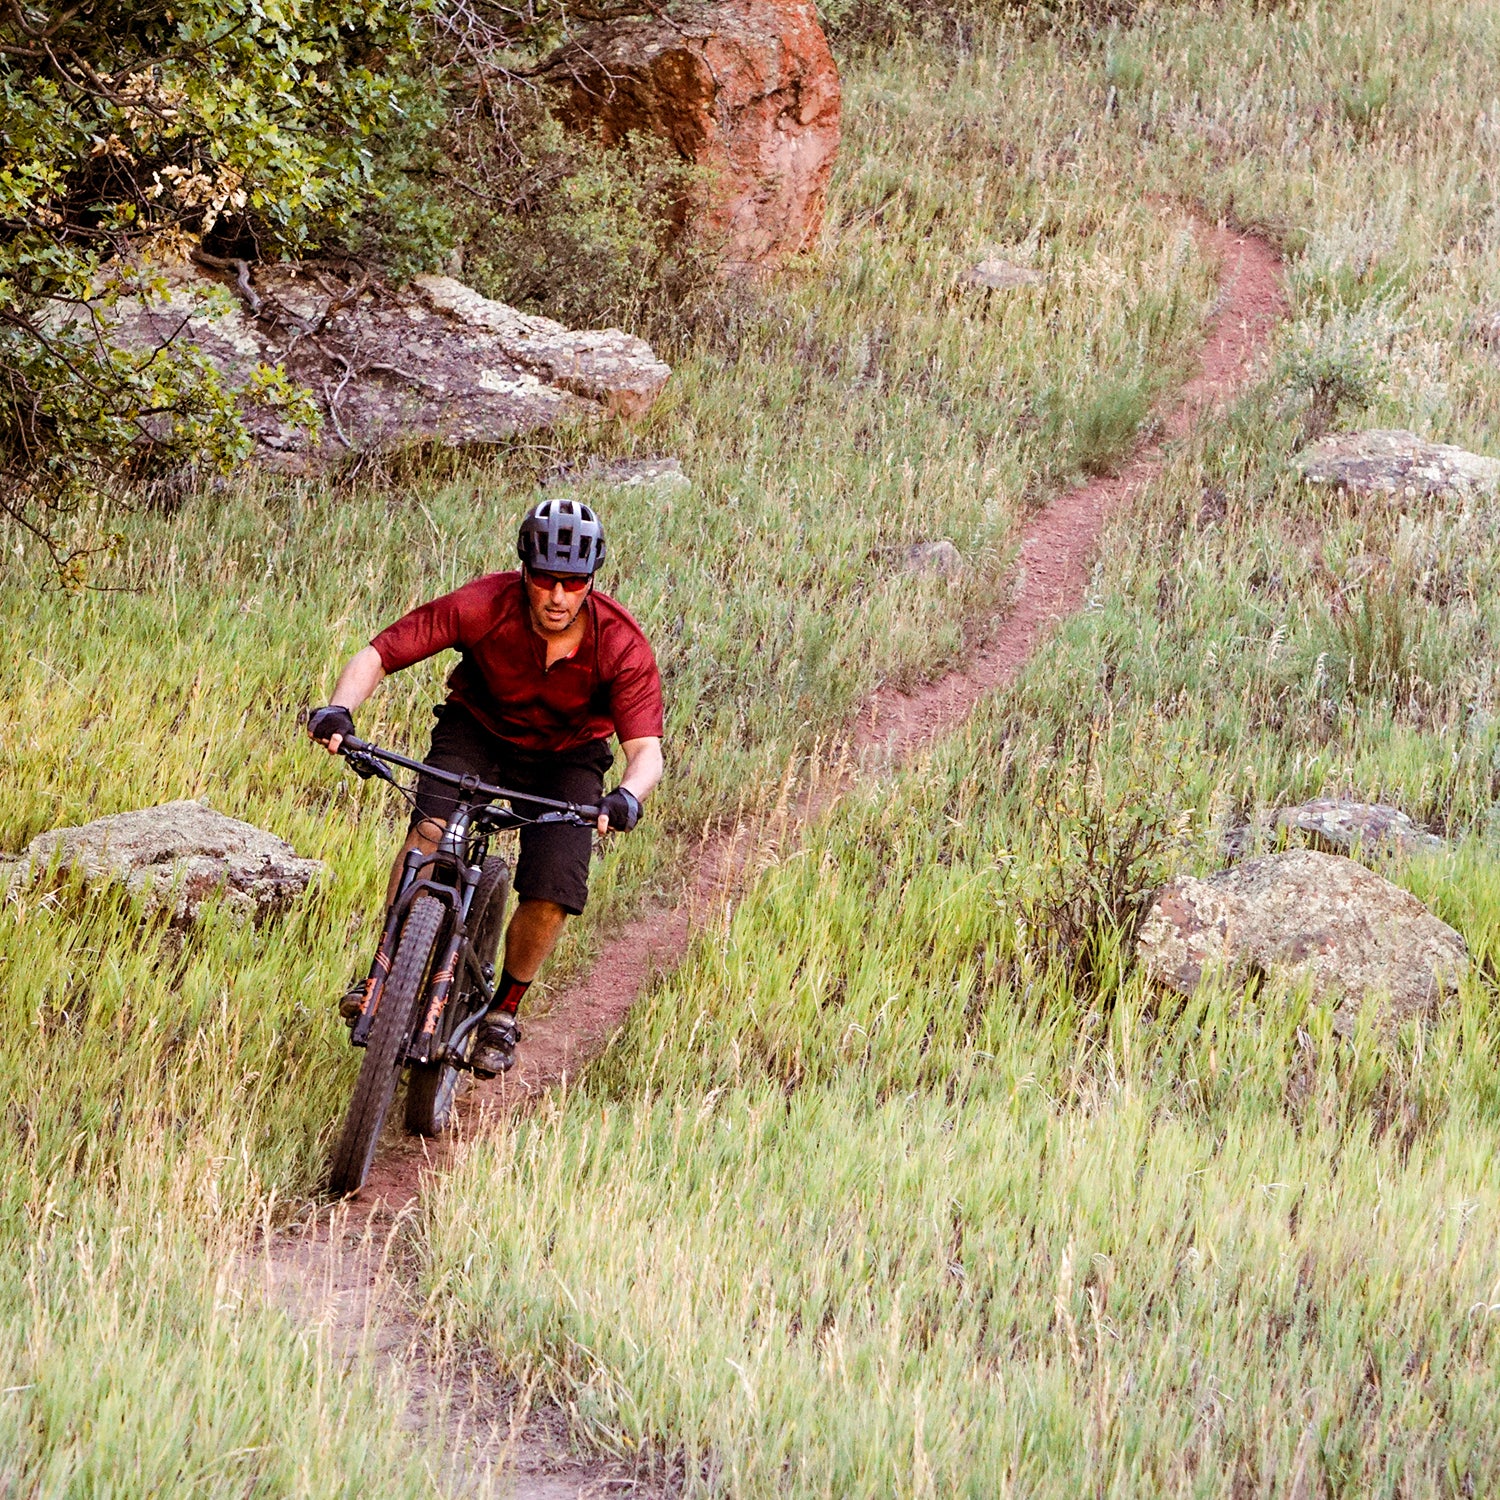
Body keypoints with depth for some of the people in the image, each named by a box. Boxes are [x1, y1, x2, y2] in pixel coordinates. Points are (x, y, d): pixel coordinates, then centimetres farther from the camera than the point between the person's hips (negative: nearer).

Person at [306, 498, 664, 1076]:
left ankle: (504, 1011, 9)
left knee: (552, 892, -17)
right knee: (432, 827, -30)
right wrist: (339, 710, -47)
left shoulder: (621, 644, -28)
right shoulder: (483, 606, -28)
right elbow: (378, 654, -28)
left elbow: (645, 748, -32)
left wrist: (626, 798, -55)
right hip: (478, 730, 0)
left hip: (566, 756, 0)